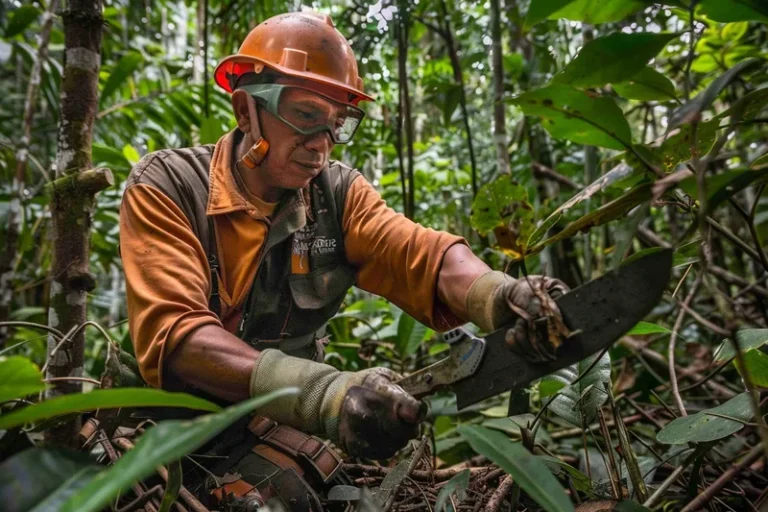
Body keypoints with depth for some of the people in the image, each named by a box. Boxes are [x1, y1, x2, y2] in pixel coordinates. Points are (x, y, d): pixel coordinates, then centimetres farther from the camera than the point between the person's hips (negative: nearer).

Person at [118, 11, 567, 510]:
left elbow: (424, 256, -16)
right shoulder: (167, 186, -13)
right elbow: (170, 336, -25)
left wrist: (497, 295, -39)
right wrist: (319, 390, -39)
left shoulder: (338, 192, -3)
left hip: (290, 428, 2)